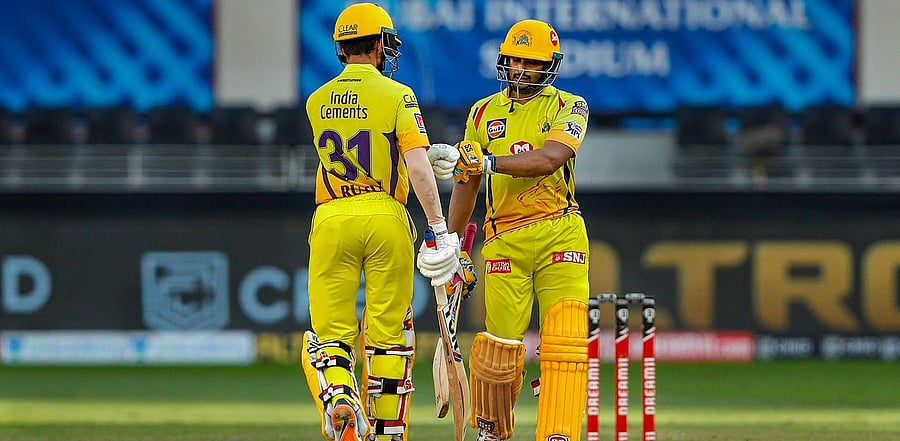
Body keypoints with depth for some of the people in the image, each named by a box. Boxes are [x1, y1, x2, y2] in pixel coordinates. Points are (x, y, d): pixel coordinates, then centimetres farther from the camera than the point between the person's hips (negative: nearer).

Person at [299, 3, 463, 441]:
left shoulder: (317, 102, 10)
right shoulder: (397, 95, -3)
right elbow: (416, 167, -14)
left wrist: (427, 154, 24)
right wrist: (440, 230, -15)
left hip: (332, 221, 2)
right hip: (385, 218, -2)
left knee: (329, 335, 3)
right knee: (388, 335, 8)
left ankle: (339, 398, -26)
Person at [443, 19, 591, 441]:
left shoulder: (569, 107, 3)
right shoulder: (483, 112, 15)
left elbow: (550, 157, -16)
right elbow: (467, 182, 22)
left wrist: (489, 161, -25)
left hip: (560, 236, -2)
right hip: (504, 241, 2)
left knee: (565, 342, -10)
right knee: (501, 344, -1)